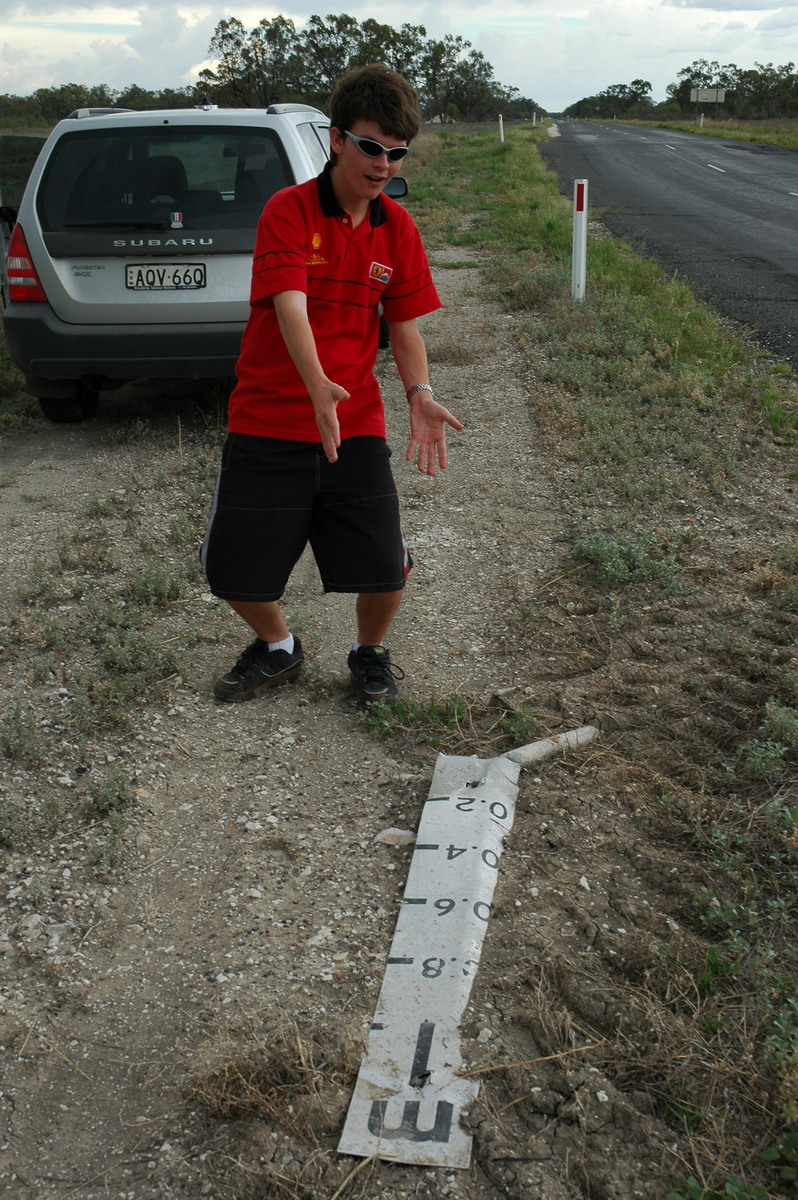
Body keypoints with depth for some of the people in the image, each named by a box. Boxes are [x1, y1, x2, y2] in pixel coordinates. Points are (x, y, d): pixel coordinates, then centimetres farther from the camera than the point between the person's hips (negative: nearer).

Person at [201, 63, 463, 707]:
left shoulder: (398, 229, 4)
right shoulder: (289, 209, -10)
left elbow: (406, 325, 5)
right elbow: (289, 306, -23)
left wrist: (420, 396, -14)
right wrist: (319, 387, -40)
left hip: (356, 424, 2)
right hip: (268, 421, -2)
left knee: (384, 567, -7)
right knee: (233, 566, 1)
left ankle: (371, 652, 26)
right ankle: (278, 647, 32)